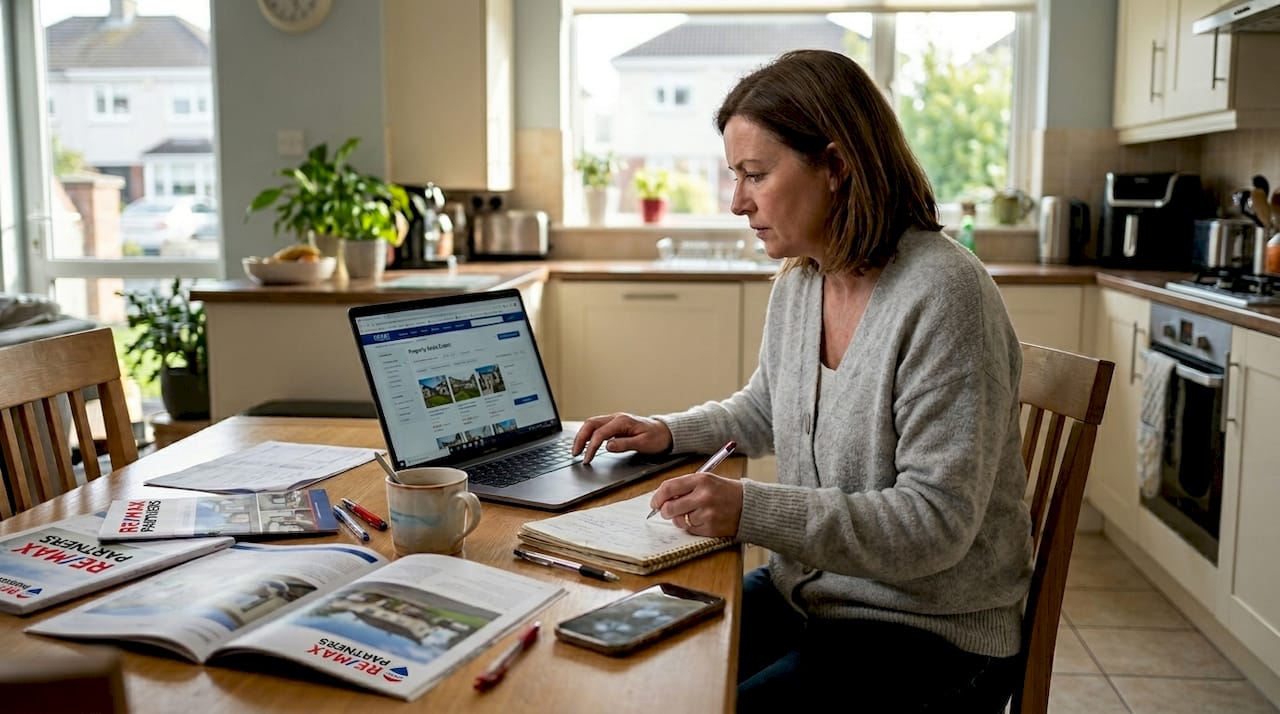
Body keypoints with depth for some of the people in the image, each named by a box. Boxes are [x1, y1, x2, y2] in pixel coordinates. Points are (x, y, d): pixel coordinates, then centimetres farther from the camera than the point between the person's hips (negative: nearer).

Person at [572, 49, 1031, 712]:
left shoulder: (944, 294, -22)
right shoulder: (796, 281, 3)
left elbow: (936, 520, -24)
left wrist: (753, 509, -32)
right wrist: (669, 431, 6)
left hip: (930, 633, -7)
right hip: (806, 593, 7)